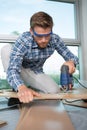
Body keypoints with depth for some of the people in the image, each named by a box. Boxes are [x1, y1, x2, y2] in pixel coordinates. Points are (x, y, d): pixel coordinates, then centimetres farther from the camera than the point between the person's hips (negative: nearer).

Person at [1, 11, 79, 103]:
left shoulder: (55, 39, -20)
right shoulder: (22, 41, -31)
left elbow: (71, 56, -11)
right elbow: (13, 70, -41)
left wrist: (71, 62, -37)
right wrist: (21, 88, -62)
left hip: (36, 73, 3)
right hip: (19, 72, -2)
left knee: (54, 91, -25)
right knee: (7, 49, -30)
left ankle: (30, 90, 6)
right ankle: (17, 92, -19)